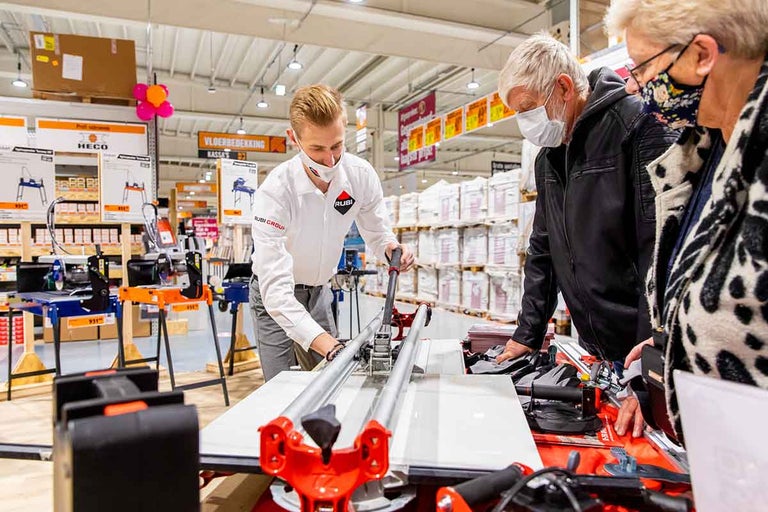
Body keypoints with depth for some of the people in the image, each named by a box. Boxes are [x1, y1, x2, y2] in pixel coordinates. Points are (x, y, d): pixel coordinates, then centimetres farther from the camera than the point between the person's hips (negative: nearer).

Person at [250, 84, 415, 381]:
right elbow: (276, 288, -37)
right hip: (276, 296, -4)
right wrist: (322, 342, -48)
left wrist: (389, 248, -28)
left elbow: (377, 233, -2)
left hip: (319, 290, 4)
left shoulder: (361, 175, -18)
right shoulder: (275, 192, -32)